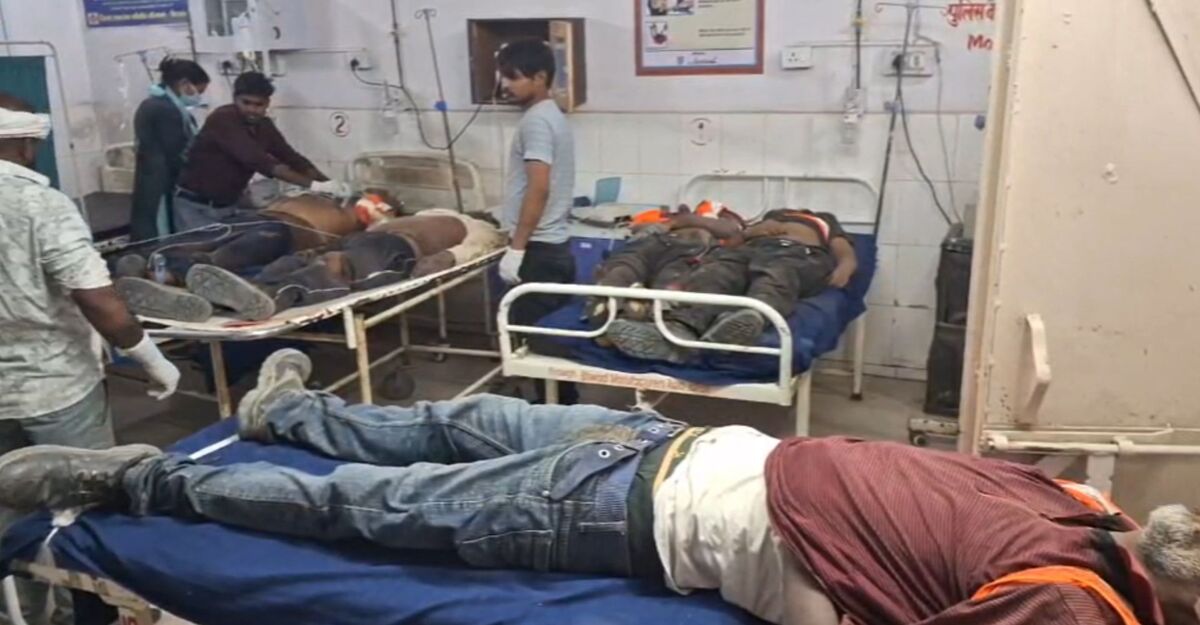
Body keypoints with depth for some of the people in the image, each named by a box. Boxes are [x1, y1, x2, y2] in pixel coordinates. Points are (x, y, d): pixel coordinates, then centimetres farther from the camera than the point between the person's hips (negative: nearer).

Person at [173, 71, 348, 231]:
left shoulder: (264, 126, 1)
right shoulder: (222, 119, -22)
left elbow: (291, 157, 1)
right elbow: (256, 159, -33)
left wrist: (327, 183, -17)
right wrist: (311, 184, -38)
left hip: (228, 206, 7)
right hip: (196, 207, -6)